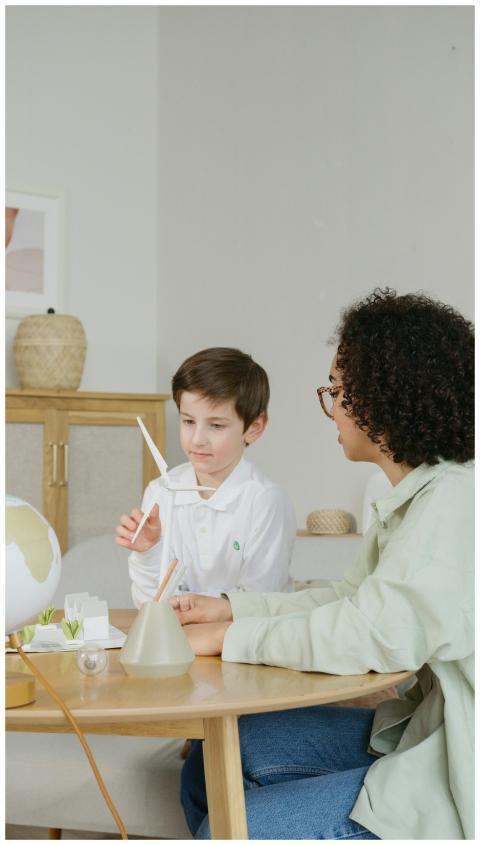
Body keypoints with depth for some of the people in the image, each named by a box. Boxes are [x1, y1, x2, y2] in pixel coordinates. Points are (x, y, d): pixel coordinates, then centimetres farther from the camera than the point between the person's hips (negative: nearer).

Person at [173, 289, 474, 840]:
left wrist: (228, 638, -19)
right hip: (420, 728, 9)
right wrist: (233, 609, 9)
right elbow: (354, 598, 17)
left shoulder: (452, 500, -22)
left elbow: (379, 634, -31)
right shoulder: (414, 495, 9)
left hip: (457, 772, -9)